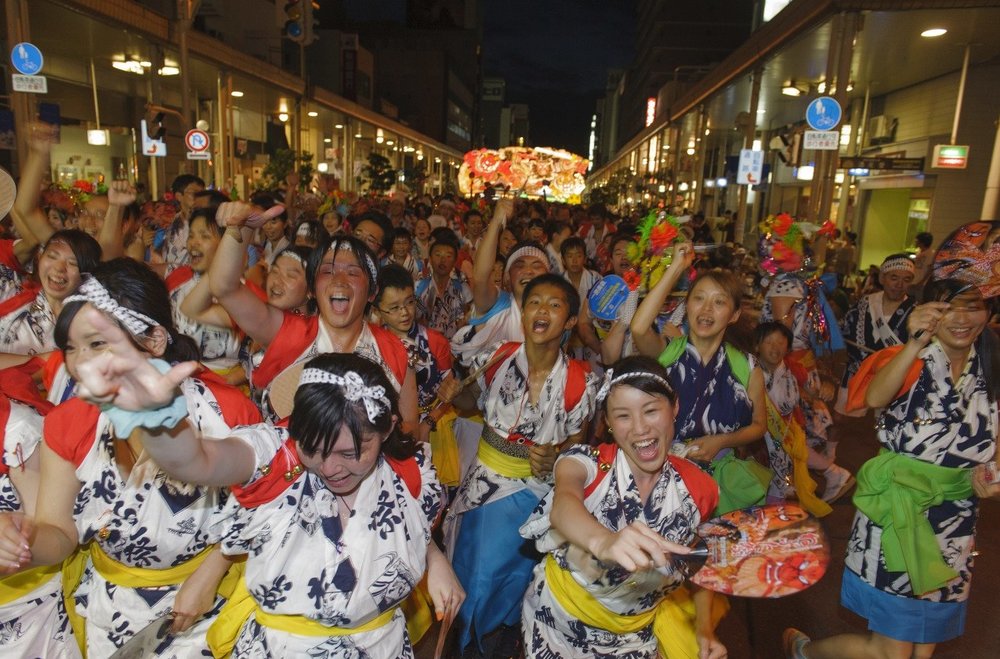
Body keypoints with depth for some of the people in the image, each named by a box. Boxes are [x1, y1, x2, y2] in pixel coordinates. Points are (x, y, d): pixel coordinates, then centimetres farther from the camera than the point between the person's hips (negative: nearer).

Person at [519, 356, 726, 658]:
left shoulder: (698, 488, -10)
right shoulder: (586, 462, -20)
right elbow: (563, 503, -42)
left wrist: (705, 628, -7)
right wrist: (604, 542, -62)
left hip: (638, 633, 3)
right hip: (561, 620, -2)